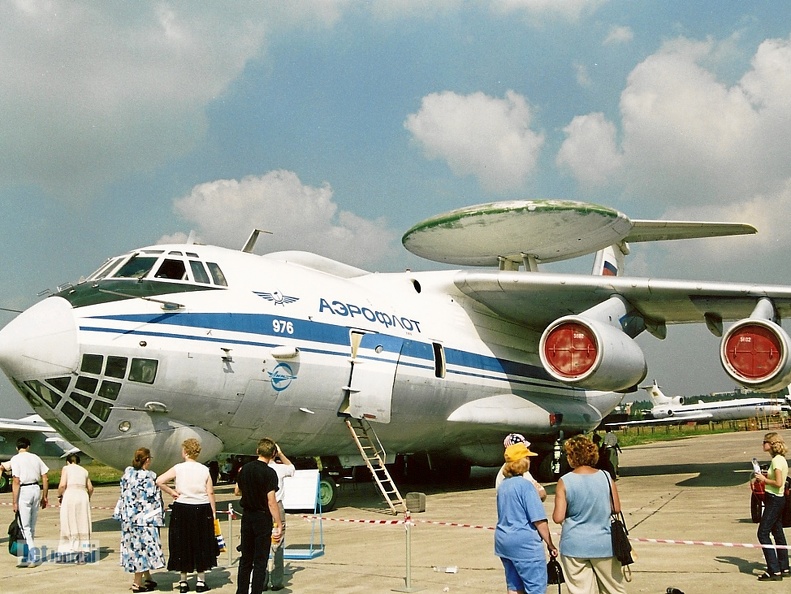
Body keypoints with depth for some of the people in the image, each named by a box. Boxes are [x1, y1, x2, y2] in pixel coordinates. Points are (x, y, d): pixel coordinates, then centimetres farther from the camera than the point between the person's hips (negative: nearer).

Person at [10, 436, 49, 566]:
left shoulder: (15, 459, -5)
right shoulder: (35, 458, 10)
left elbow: (16, 482, -13)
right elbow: (45, 479, 8)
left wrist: (15, 502, -11)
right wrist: (44, 496, 16)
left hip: (24, 491, -5)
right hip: (36, 489, 5)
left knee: (25, 527, 0)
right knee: (31, 527, 13)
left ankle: (34, 557, -5)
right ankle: (26, 556, 20)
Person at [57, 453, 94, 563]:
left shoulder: (66, 468, 6)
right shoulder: (84, 471, 18)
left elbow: (62, 485, -6)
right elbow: (90, 488, 15)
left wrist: (59, 495, 10)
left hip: (70, 496, -3)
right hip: (82, 496, 3)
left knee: (69, 526, 5)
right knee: (82, 527, 7)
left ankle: (69, 552, 2)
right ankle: (81, 557, 7)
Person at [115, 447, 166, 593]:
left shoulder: (128, 472, 3)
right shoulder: (149, 477, -16)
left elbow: (124, 494, 10)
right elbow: (154, 499, -14)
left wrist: (122, 512, 18)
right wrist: (159, 517, -7)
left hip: (128, 517, 7)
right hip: (144, 518, -7)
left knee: (134, 546, 15)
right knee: (142, 547, 1)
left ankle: (147, 578, 26)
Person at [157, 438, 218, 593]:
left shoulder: (178, 468, -5)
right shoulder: (204, 470, -2)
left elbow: (159, 481, -13)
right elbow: (210, 493, -3)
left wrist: (172, 492, 0)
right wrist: (213, 512, 3)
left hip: (182, 509, 0)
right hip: (202, 510, 1)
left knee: (182, 544, 10)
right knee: (201, 544, 10)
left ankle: (183, 581, 16)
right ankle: (201, 581, 13)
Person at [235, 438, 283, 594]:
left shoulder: (245, 469, 2)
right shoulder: (270, 473, -16)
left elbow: (237, 491, 13)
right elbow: (271, 501, -19)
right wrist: (279, 524, -17)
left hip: (247, 516, 6)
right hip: (263, 518, -5)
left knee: (245, 559, 16)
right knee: (260, 561, 2)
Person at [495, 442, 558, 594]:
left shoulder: (503, 485, 10)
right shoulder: (525, 485, -14)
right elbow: (539, 520, -16)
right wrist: (550, 544, -8)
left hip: (503, 541, 8)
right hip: (524, 542, -8)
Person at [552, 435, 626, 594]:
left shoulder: (564, 482, -12)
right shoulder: (605, 477, -5)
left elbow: (558, 518, -13)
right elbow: (616, 508, 4)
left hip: (575, 545, -2)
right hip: (603, 543, 2)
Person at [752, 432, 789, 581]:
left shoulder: (777, 460, -18)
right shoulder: (780, 459, 12)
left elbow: (778, 483, -25)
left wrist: (764, 479, -12)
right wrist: (765, 477, 7)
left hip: (774, 500, -10)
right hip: (777, 500, 10)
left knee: (763, 534, -8)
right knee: (778, 533, 15)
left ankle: (774, 571, -7)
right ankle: (784, 568, 23)